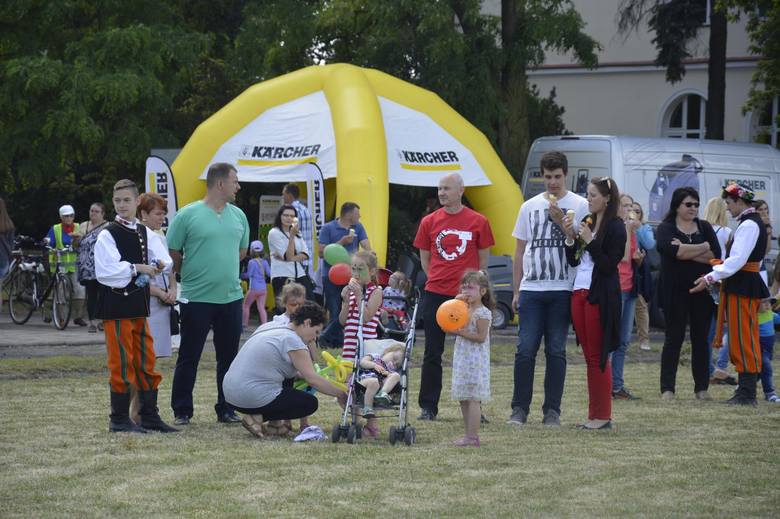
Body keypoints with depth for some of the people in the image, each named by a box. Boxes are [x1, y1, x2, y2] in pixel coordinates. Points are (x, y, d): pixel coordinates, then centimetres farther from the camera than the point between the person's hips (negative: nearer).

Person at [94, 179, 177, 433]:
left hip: (138, 305, 7)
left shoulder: (145, 233, 12)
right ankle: (119, 419, 3)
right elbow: (106, 271, -18)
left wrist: (158, 265, -12)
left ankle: (149, 415, 18)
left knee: (146, 362, 10)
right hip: (116, 305, -7)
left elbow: (164, 261, 10)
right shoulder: (108, 235, -8)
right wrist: (137, 269, -16)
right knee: (122, 363, -4)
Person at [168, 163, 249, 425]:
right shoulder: (188, 215, -7)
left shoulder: (238, 216, 9)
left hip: (231, 297, 5)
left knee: (229, 357, 9)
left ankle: (226, 409, 18)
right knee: (189, 357, 2)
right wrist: (190, 275, 6)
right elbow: (172, 254, -2)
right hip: (196, 298, -5)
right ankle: (182, 411, 10)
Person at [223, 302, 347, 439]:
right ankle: (258, 417, -5)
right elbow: (313, 379, -13)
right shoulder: (292, 340, -12)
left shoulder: (270, 329, 15)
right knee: (310, 403, 5)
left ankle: (274, 423, 15)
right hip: (254, 399, -9)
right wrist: (340, 394, -3)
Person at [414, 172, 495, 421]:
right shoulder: (429, 222, 6)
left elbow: (483, 261, 7)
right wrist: (438, 280, 3)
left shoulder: (478, 222, 1)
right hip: (435, 295, 2)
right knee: (432, 353, 3)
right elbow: (425, 259, 13)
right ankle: (428, 407, 9)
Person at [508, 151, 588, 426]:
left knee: (556, 351, 1)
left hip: (562, 290, -2)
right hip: (531, 289, 2)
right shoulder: (530, 207, 13)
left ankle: (552, 411, 6)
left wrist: (561, 222, -14)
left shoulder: (580, 206, 3)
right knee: (525, 349, -3)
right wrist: (516, 290, 11)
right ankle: (520, 408, 2)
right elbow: (519, 251, 16)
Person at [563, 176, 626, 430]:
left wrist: (589, 241, -18)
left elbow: (608, 265, -14)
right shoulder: (586, 221, 13)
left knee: (598, 357, -5)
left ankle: (602, 415, -1)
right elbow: (573, 261, 15)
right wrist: (570, 237, 0)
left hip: (600, 296, -7)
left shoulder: (615, 227, -9)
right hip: (580, 292, 8)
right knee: (589, 356, 9)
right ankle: (594, 413, 13)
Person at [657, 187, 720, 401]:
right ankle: (667, 389, -1)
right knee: (673, 338, -3)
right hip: (675, 293, -3)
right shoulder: (666, 229, 1)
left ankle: (702, 388, 10)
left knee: (701, 339, 5)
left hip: (702, 291, 3)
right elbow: (674, 251, -19)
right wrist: (703, 247, -9)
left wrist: (686, 251, -12)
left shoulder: (705, 227, 11)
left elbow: (716, 255, -3)